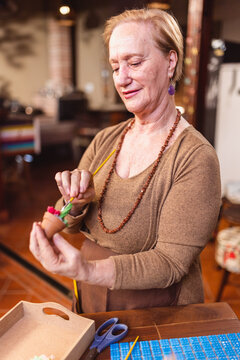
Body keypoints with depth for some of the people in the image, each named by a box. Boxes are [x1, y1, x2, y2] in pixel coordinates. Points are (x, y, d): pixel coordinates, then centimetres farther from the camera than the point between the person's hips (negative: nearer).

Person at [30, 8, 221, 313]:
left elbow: (171, 262, -24)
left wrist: (87, 270, -37)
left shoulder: (196, 158, -22)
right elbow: (68, 225, -1)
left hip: (158, 318, -5)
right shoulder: (104, 140, -5)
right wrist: (76, 204, -23)